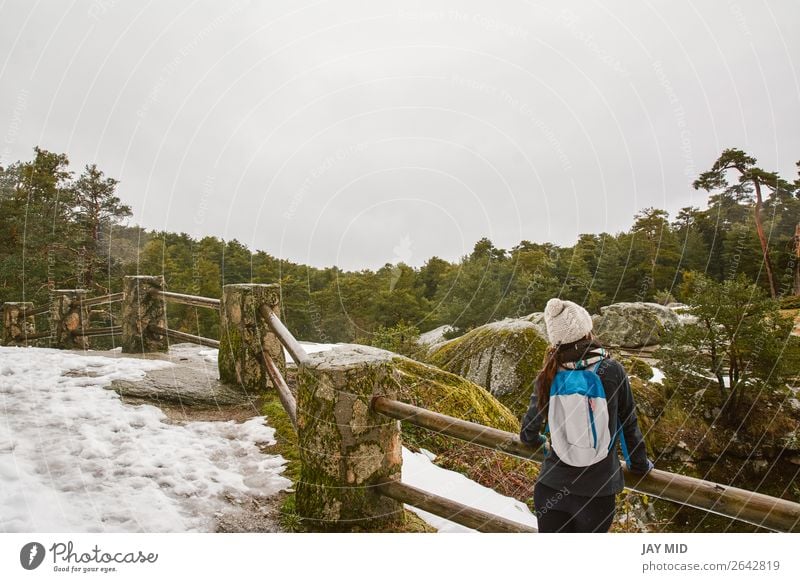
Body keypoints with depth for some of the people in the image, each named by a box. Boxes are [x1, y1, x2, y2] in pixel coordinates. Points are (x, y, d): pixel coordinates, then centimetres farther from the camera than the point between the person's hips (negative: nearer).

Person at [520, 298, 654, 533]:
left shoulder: (548, 378, -9)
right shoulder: (612, 370, -13)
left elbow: (529, 432, 3)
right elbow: (629, 423, -1)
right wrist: (639, 463, 17)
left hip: (550, 487, 1)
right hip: (598, 491, -1)